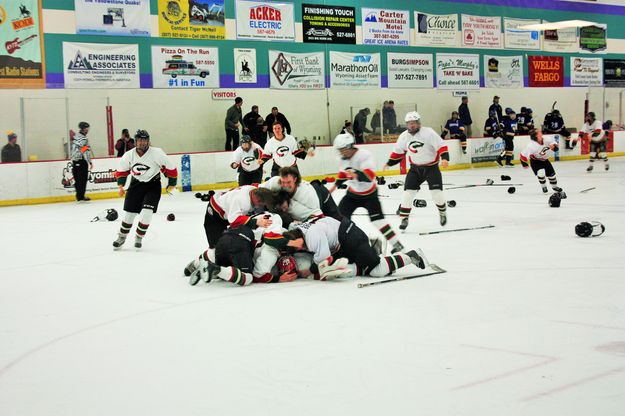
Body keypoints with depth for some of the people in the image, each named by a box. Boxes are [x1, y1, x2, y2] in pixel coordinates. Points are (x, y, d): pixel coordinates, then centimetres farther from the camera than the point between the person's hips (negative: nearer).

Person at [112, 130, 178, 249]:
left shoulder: (157, 153, -21)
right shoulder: (129, 155, -12)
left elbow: (171, 168, -10)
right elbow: (121, 171, 6)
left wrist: (171, 184, -2)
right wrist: (120, 186, 1)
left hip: (153, 185, -2)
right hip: (136, 184, 2)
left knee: (146, 212, -15)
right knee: (129, 212, 3)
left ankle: (139, 237, 6)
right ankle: (122, 237, 24)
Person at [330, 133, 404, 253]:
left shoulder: (364, 155, -26)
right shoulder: (344, 158, -3)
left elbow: (370, 175, -38)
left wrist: (356, 174, -55)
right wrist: (335, 186, 19)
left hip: (369, 193, -7)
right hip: (353, 193, 7)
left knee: (377, 219, -16)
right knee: (341, 214, 2)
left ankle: (396, 243, -12)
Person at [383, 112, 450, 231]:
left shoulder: (428, 132, -17)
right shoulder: (404, 136, -2)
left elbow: (441, 145, -18)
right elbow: (398, 151, 12)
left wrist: (445, 158, -32)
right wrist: (389, 163, 12)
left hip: (431, 167, -3)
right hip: (415, 168, 3)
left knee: (436, 192, -8)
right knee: (408, 192, -7)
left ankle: (443, 212, 21)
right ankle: (404, 218, 2)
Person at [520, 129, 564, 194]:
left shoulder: (547, 140, -21)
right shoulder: (531, 145, -34)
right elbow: (524, 154, -27)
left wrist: (553, 146, -28)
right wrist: (524, 163, -19)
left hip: (545, 160, 5)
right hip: (535, 161, -5)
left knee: (551, 173, 11)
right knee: (541, 173, -25)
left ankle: (554, 186, 39)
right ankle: (544, 187, 5)